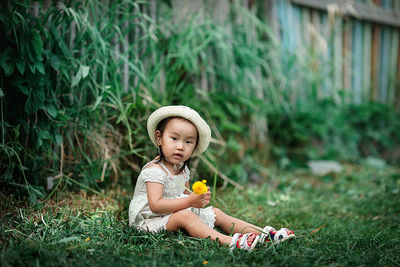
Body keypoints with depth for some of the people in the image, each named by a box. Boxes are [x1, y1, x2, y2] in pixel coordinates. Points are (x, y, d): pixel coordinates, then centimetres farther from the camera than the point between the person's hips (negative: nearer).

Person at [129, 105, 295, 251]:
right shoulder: (154, 170, -20)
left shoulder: (182, 169, 10)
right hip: (152, 220, -9)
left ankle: (265, 234, 1)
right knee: (185, 216, -34)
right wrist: (189, 201, -32)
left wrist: (199, 197, -3)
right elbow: (155, 205, -28)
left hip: (176, 214, 9)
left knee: (216, 213, 3)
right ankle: (228, 241, -49)